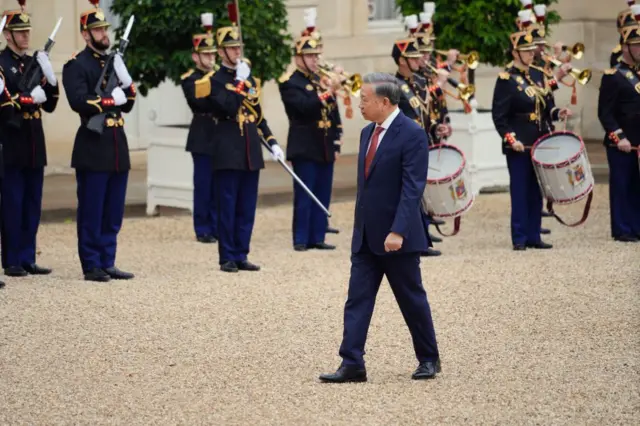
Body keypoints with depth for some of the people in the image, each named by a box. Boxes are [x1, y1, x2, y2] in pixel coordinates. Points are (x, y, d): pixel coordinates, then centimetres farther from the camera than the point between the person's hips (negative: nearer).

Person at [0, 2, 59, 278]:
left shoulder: (34, 63, 15)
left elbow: (49, 106, 12)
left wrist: (50, 79, -4)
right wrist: (30, 98, -21)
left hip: (34, 144, 7)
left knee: (33, 206, 8)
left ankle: (28, 259, 13)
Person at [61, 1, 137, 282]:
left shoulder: (113, 61, 17)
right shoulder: (76, 65, -6)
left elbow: (127, 105, 16)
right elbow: (79, 101, -20)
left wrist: (127, 84, -2)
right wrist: (111, 99, -15)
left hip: (117, 144, 7)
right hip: (93, 146, -7)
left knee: (113, 212, 9)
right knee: (92, 211, -3)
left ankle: (107, 263, 15)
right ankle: (92, 266, 3)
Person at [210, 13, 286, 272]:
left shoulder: (250, 78, 16)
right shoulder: (215, 79, -4)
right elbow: (229, 107, -20)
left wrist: (272, 143, 14)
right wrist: (241, 81, -18)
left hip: (251, 152, 6)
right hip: (228, 151, -6)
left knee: (247, 208, 7)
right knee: (227, 207, -2)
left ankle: (241, 255, 12)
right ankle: (227, 257, 3)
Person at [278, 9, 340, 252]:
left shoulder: (321, 79, 17)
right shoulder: (290, 82, -5)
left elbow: (331, 110, 16)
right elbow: (304, 106, -21)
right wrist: (327, 92, -24)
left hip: (325, 147, 7)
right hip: (304, 147, -7)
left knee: (322, 196, 7)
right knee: (304, 195, -6)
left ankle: (317, 237, 12)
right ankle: (301, 239, -2)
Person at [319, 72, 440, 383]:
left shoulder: (412, 134, -14)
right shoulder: (368, 133, 11)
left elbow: (412, 188, -20)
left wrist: (398, 231, -26)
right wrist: (360, 227, 17)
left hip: (396, 237, -7)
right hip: (366, 236, 7)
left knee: (412, 299, 6)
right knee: (357, 299, 0)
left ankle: (428, 359, 21)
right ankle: (352, 365, -1)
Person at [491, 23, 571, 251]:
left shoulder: (536, 77, 14)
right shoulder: (506, 80, -8)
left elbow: (545, 108, 18)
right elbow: (499, 116, -11)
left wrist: (558, 113, -2)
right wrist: (510, 139, -19)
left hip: (539, 144, 7)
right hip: (519, 146, -7)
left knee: (536, 192, 8)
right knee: (520, 191, -3)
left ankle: (533, 236, 14)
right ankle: (520, 238, 1)